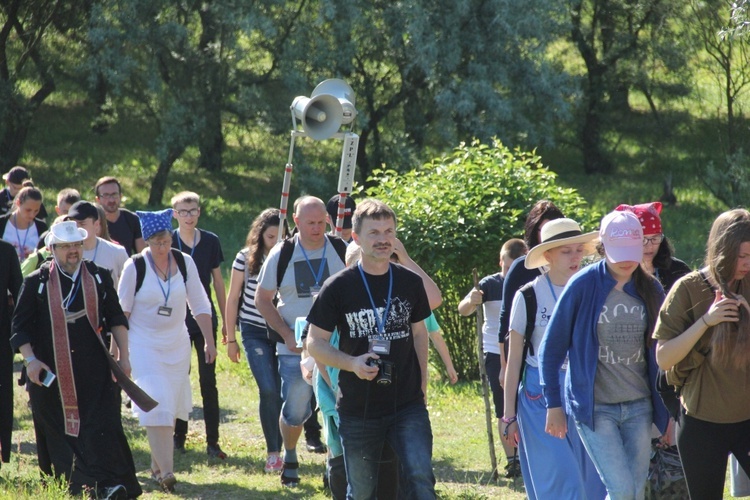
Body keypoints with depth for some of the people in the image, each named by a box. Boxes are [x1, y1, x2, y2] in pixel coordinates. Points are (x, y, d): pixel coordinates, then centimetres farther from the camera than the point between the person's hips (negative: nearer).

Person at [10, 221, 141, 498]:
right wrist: (30, 360, -11)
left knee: (102, 425, -11)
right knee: (60, 429, 5)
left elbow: (116, 319, 14)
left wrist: (123, 356, 8)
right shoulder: (37, 282, 1)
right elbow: (20, 327, 2)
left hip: (94, 370, 0)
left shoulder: (99, 277, 7)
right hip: (51, 371, 0)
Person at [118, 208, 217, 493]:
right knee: (157, 407, -14)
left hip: (177, 345, 4)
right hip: (145, 345, -4)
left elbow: (199, 305, 6)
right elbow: (122, 309, -4)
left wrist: (209, 341, 4)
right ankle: (166, 472, -18)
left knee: (172, 407, 8)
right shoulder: (135, 267, -11)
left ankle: (157, 466, 22)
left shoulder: (184, 263, -2)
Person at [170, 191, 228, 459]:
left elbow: (218, 281, 9)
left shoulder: (210, 241, 2)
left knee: (208, 381, -1)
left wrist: (225, 319, 9)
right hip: (176, 322, -1)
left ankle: (212, 441, 1)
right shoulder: (168, 242, -2)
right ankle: (179, 436, 15)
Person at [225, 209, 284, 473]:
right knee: (269, 390, -14)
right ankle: (273, 451, -5)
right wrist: (230, 339, 5)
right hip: (255, 332, -1)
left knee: (282, 392, 0)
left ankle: (277, 451, 15)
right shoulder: (246, 258, -5)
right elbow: (233, 298, 3)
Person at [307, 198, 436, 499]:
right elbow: (315, 343, -2)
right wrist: (352, 363, -19)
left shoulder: (410, 283, 3)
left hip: (408, 406, 1)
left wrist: (421, 382, 10)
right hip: (358, 408, -1)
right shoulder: (339, 288, -5)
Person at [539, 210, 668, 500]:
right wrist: (553, 405, -5)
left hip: (639, 407, 4)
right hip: (594, 408, -4)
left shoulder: (650, 289, 4)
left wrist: (668, 410, 9)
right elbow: (551, 348, -2)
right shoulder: (583, 286, -7)